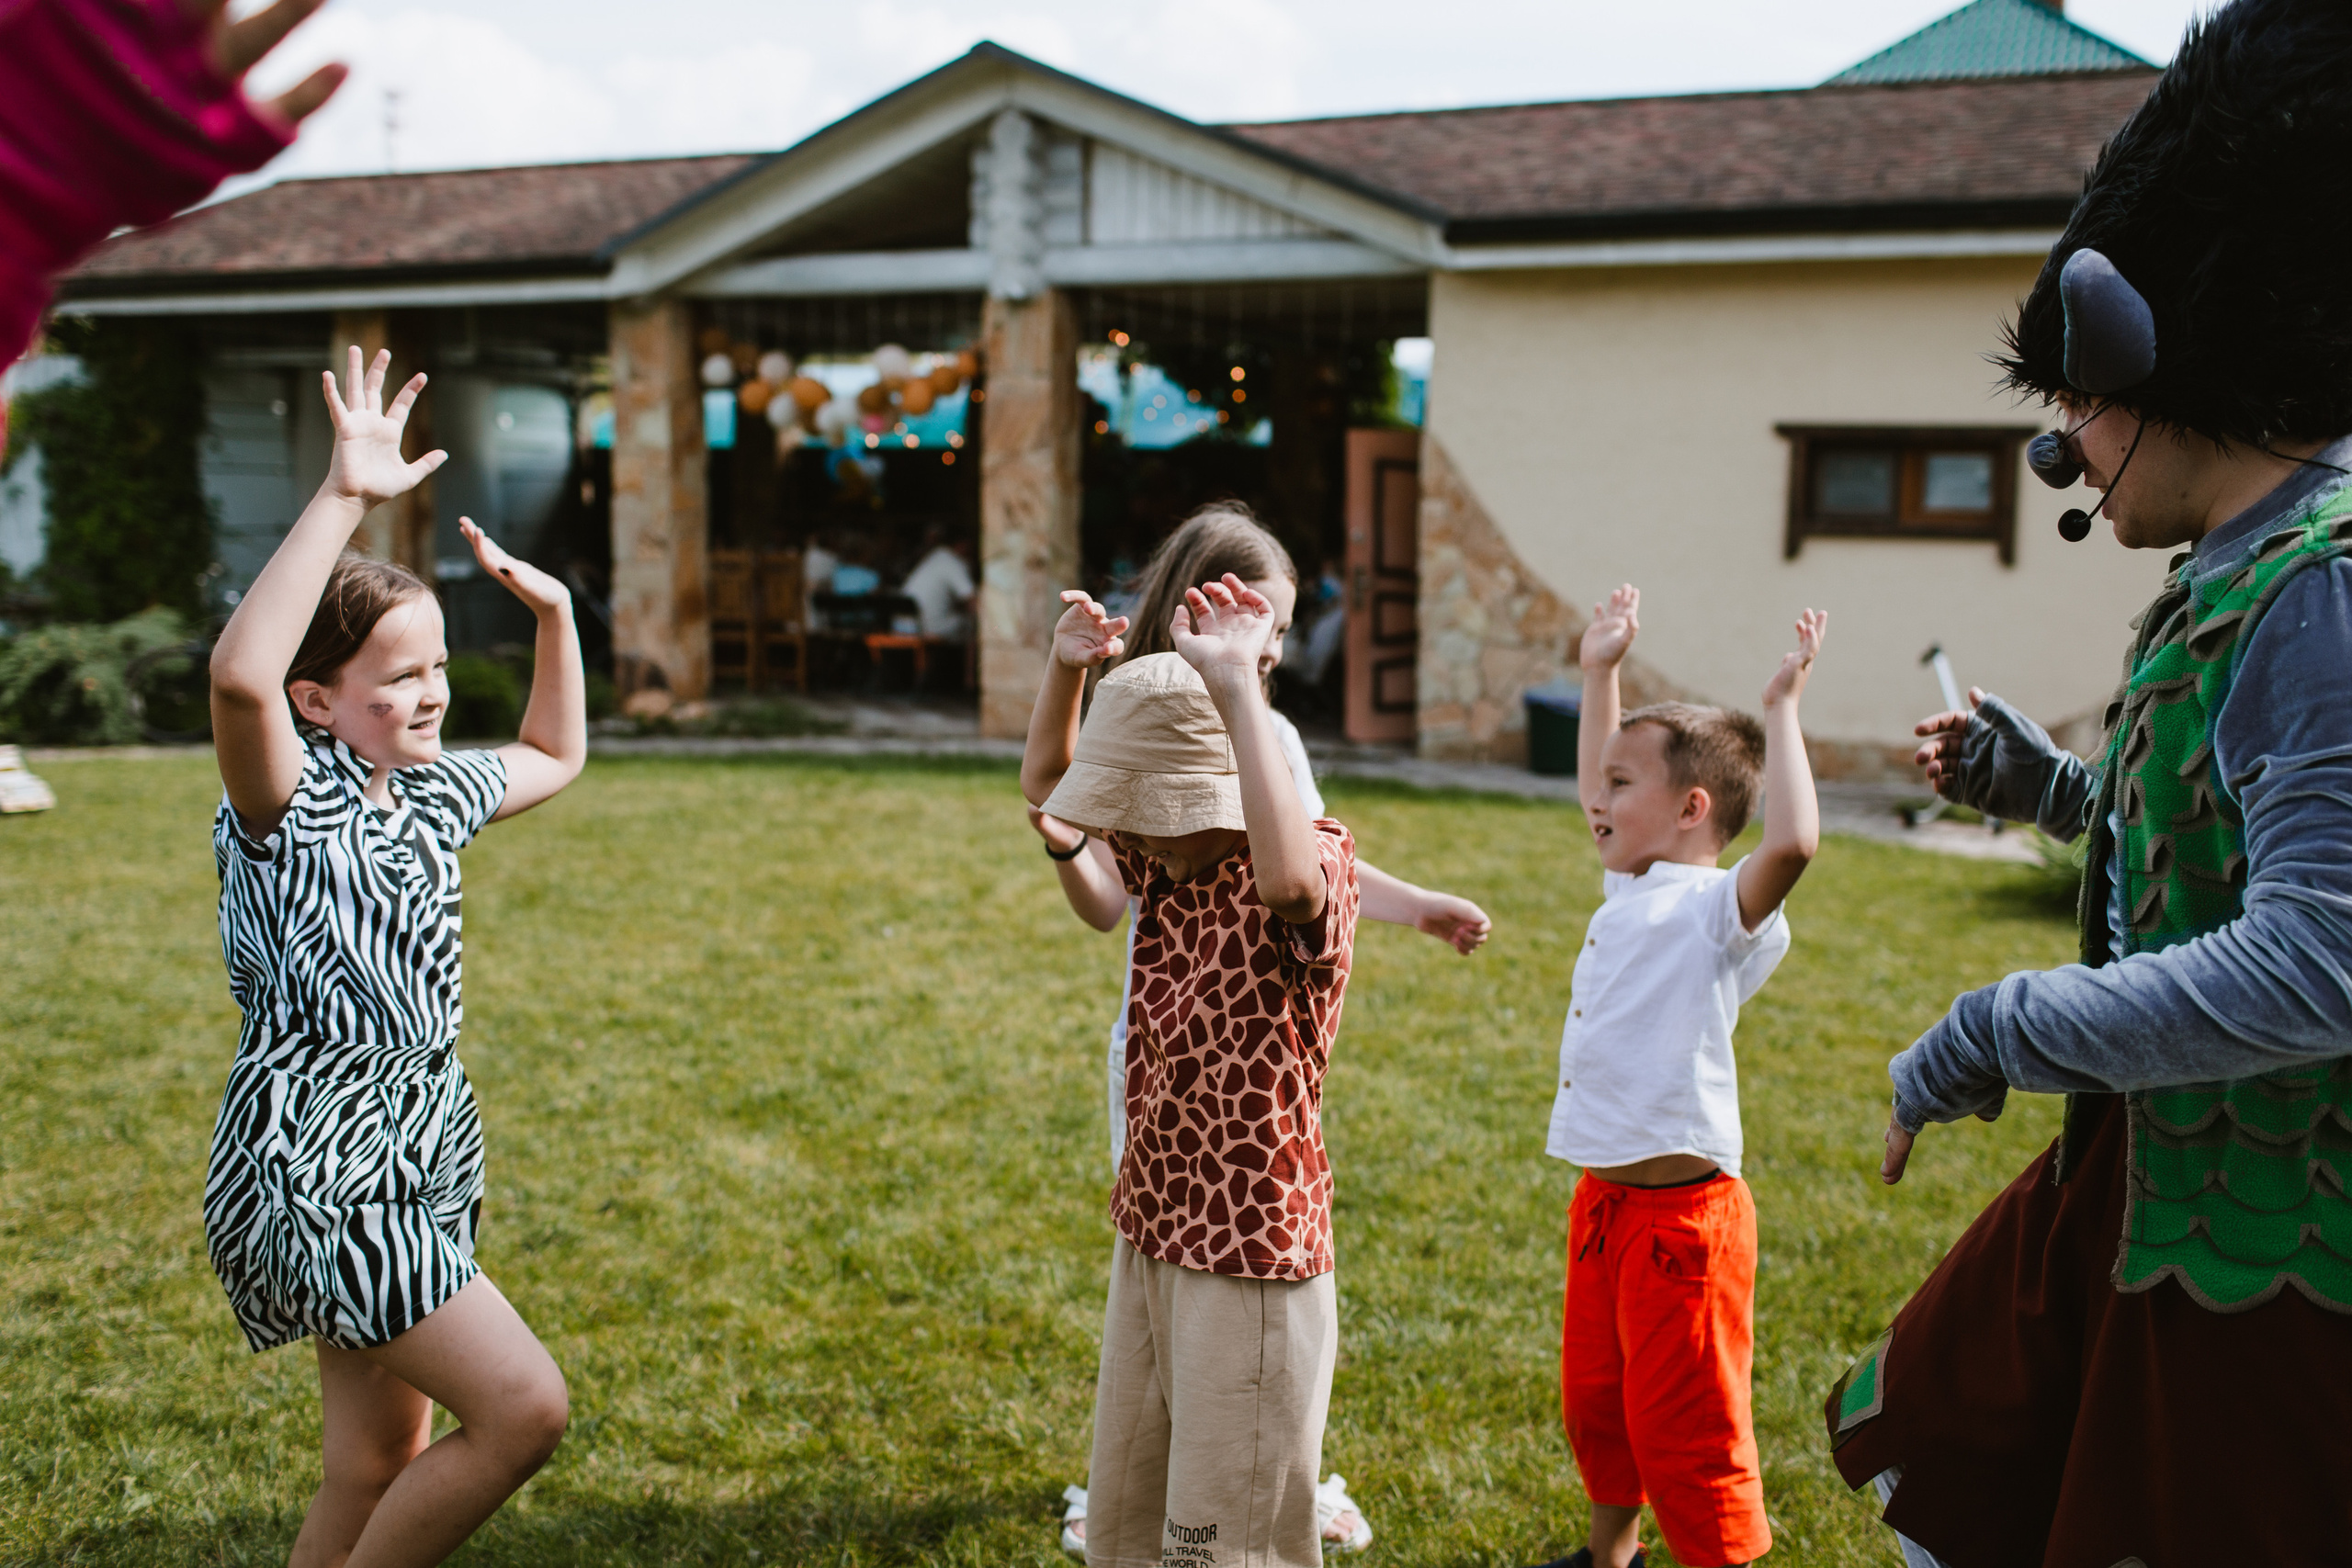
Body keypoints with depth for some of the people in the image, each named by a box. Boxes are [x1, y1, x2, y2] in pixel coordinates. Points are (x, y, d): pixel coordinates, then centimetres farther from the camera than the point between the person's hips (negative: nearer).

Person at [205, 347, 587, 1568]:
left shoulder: (426, 795, 10)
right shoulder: (293, 798, -13)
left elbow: (554, 757, 29)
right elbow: (239, 677, -36)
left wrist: (553, 612, 16)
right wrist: (345, 497, -36)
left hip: (405, 1168, 8)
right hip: (314, 1168, -8)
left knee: (380, 1468, 14)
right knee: (523, 1406, -14)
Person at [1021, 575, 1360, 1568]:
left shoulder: (1318, 867, -19)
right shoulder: (1169, 858, 4)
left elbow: (1288, 873, -44)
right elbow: (1046, 782, 16)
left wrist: (1237, 685, -42)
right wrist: (1068, 666, -2)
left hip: (1251, 1268, -8)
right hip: (1149, 1243, 8)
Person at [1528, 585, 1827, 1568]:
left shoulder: (1718, 906, -15)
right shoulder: (1634, 891, 10)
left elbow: (1793, 841, -36)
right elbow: (1599, 799, 28)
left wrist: (1780, 710, -27)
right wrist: (1600, 674, 26)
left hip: (1682, 1210, -9)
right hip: (1604, 1197, 9)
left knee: (1684, 1425, 0)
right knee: (1595, 1398, 24)